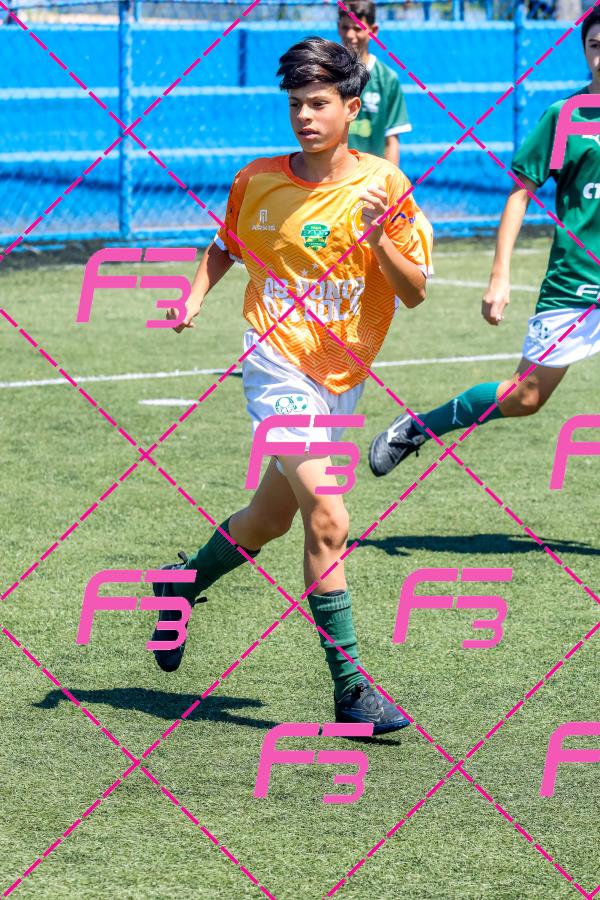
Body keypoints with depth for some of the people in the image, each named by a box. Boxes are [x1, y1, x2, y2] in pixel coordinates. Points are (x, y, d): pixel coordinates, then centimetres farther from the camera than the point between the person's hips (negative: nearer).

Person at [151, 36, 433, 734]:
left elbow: (415, 292, -6)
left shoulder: (384, 185, -5)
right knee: (327, 519, -19)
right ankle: (350, 689, -16)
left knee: (269, 520, 18)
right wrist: (194, 298, 1)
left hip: (342, 378, 3)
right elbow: (226, 246, 18)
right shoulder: (258, 181, -2)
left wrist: (379, 240, -23)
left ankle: (183, 584, 48)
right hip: (279, 367, -3)